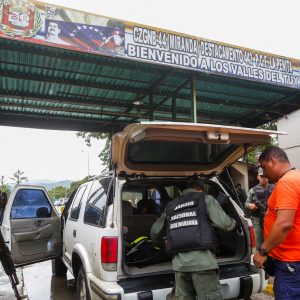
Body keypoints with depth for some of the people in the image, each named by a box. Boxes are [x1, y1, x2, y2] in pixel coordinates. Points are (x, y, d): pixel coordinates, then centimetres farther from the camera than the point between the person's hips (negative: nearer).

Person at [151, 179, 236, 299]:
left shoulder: (171, 206, 20)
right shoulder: (205, 198, 8)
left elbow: (155, 230, 25)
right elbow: (223, 223, -2)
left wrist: (157, 243, 47)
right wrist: (233, 223, 22)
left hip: (179, 262, 5)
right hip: (202, 259, -4)